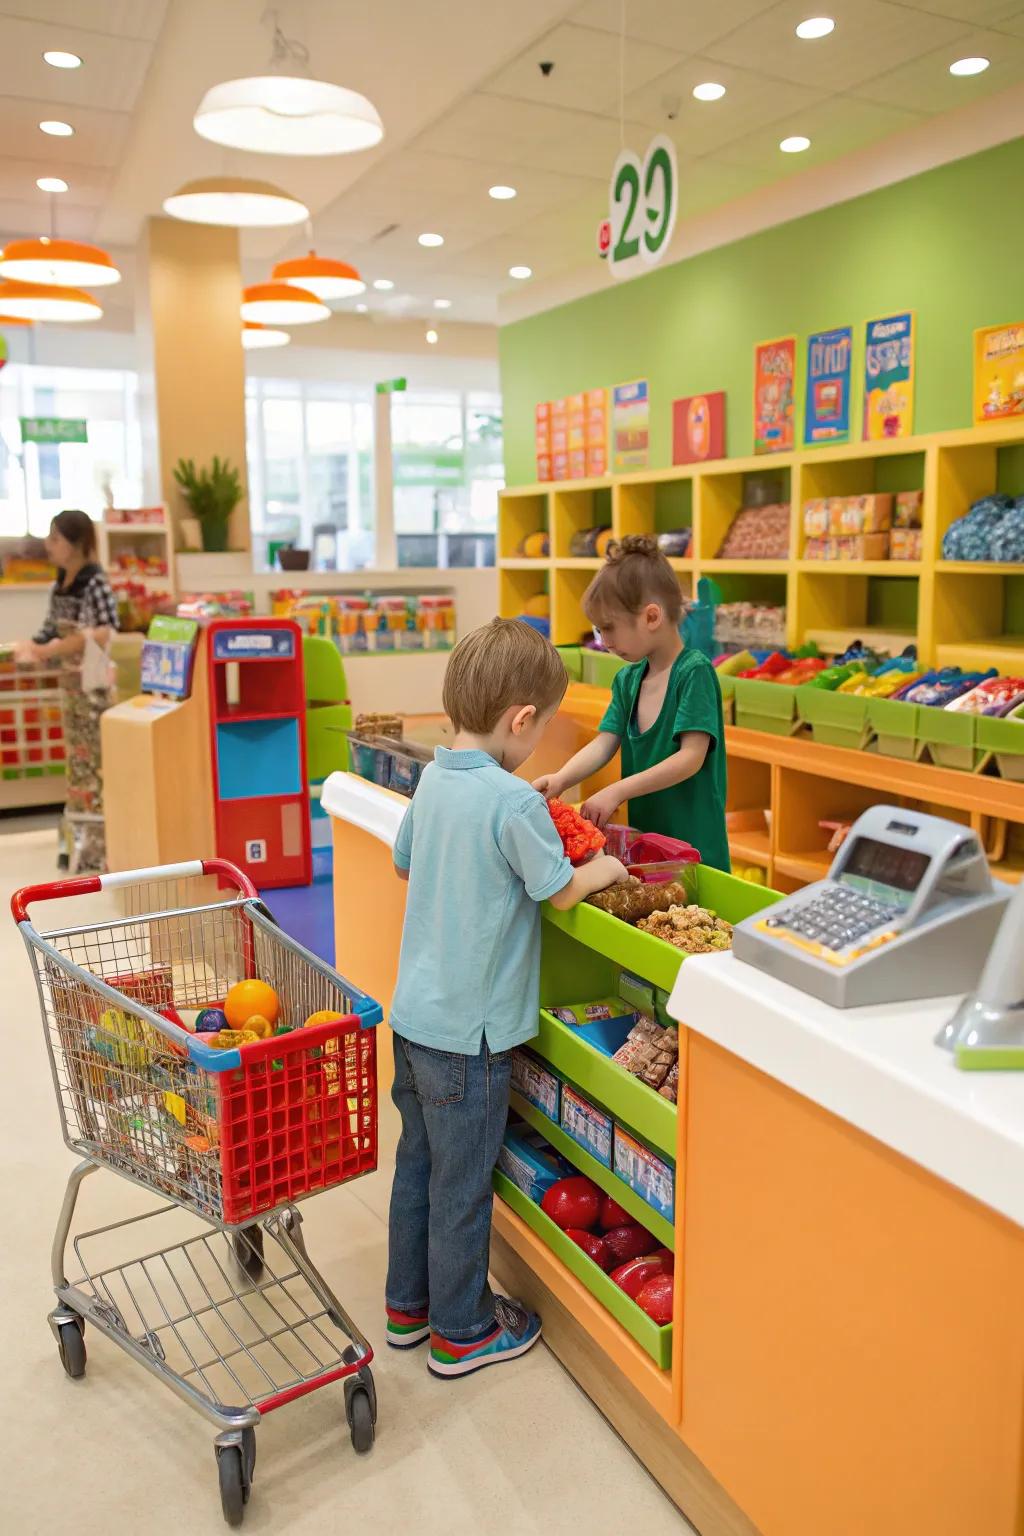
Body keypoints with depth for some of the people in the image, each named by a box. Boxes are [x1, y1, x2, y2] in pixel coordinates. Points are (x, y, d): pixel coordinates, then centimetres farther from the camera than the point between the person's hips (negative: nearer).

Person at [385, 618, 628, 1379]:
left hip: (414, 1010, 8)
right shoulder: (515, 802, -24)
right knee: (462, 1183, 10)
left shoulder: (434, 779, 0)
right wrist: (602, 870, 5)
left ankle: (408, 1303, 41)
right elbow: (560, 890, -14)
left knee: (418, 1162, 22)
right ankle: (460, 1331, 30)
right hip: (469, 1029, -8)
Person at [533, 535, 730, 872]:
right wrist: (561, 779, -19)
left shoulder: (694, 671, -13)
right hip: (642, 837, 6)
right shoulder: (627, 679, 8)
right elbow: (602, 745, 0)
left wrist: (618, 791, -25)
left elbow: (691, 757, -20)